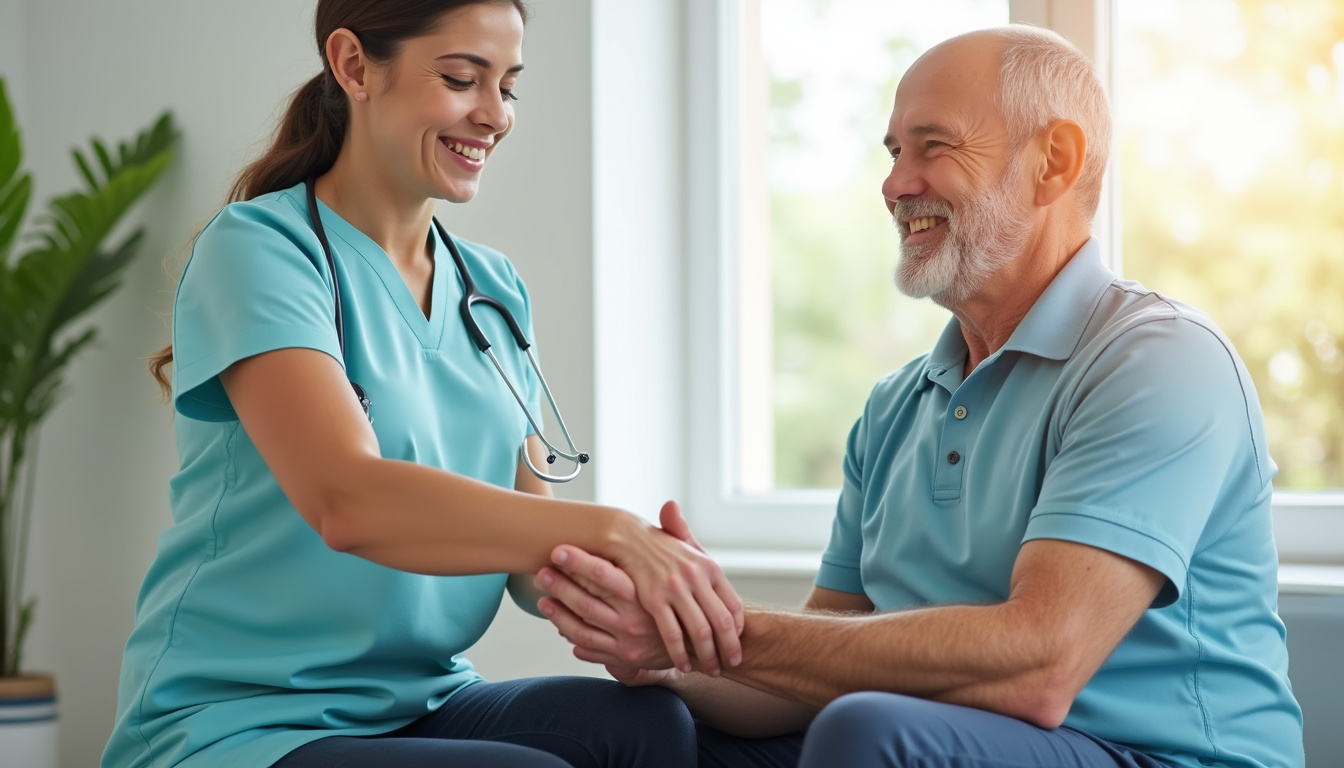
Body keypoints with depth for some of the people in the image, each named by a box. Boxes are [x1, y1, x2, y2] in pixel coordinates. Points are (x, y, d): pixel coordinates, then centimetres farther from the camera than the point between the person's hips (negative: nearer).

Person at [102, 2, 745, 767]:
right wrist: (609, 531, -34)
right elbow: (346, 501, -26)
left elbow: (528, 551, 7)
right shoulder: (262, 246, -9)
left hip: (425, 705, 6)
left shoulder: (496, 290, 13)